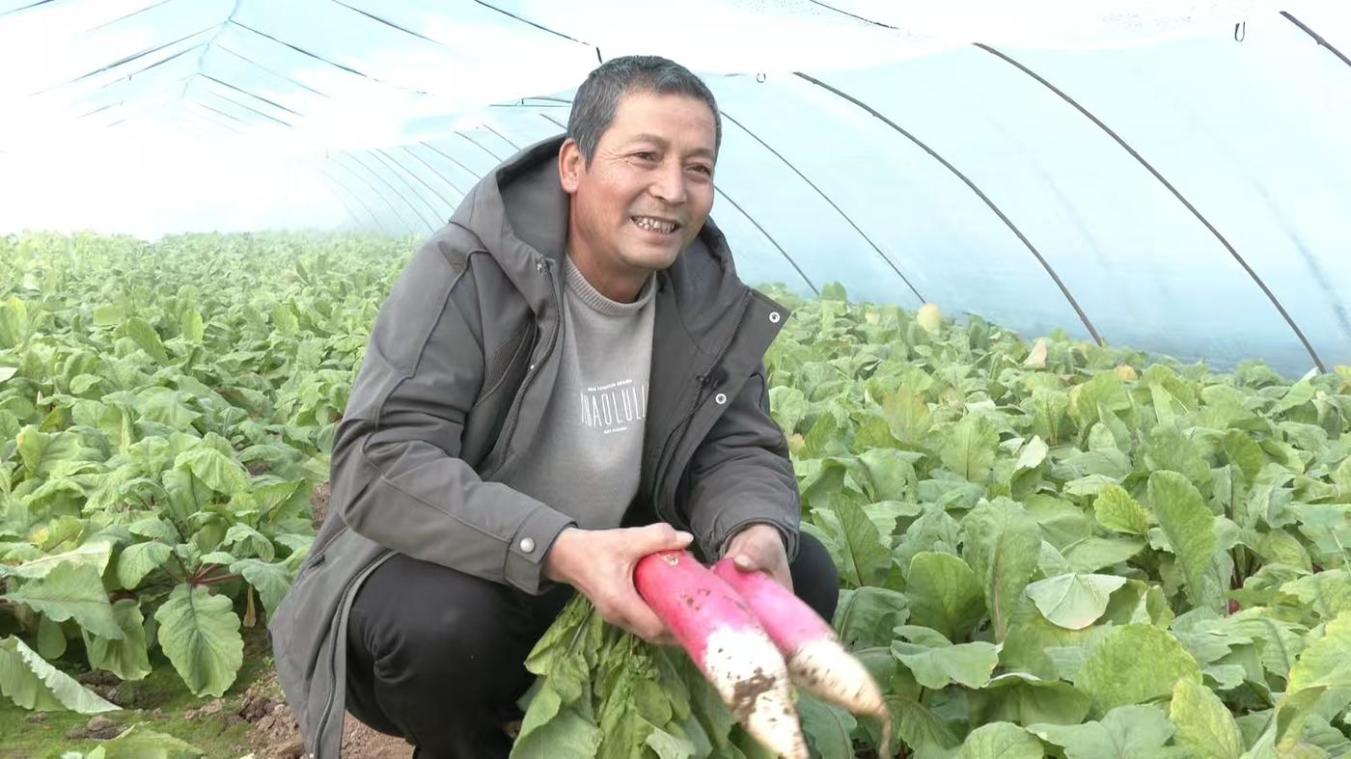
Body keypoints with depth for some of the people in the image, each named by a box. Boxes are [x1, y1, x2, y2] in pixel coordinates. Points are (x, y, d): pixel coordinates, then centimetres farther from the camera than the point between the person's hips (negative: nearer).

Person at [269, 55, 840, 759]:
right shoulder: (466, 273, -22)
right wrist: (561, 550, -43)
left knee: (802, 575, -9)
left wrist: (757, 532, -28)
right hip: (448, 570, -4)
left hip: (618, 567, 5)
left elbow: (740, 450, -2)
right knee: (441, 623, -37)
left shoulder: (715, 305, -4)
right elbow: (379, 462, -29)